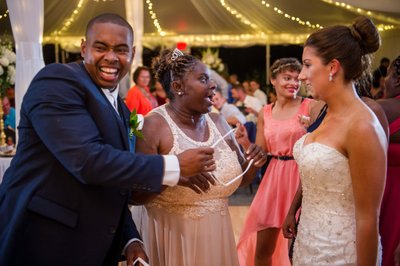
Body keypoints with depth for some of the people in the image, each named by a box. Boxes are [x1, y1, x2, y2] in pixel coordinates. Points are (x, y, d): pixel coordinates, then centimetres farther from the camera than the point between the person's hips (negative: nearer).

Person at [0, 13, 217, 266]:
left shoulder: (119, 107, 13)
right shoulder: (57, 80, -13)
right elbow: (88, 160, -26)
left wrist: (130, 240, 4)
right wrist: (174, 166, -19)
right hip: (42, 244, -8)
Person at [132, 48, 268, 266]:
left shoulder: (218, 122, 4)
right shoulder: (154, 125, -14)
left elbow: (239, 179, 13)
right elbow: (135, 195, -18)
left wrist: (252, 164, -7)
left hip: (216, 236, 5)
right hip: (171, 236, -5)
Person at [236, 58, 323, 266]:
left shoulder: (311, 107, -5)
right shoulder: (265, 113, 8)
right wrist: (245, 143, -8)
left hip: (301, 177, -4)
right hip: (274, 178, 4)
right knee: (262, 248, 10)